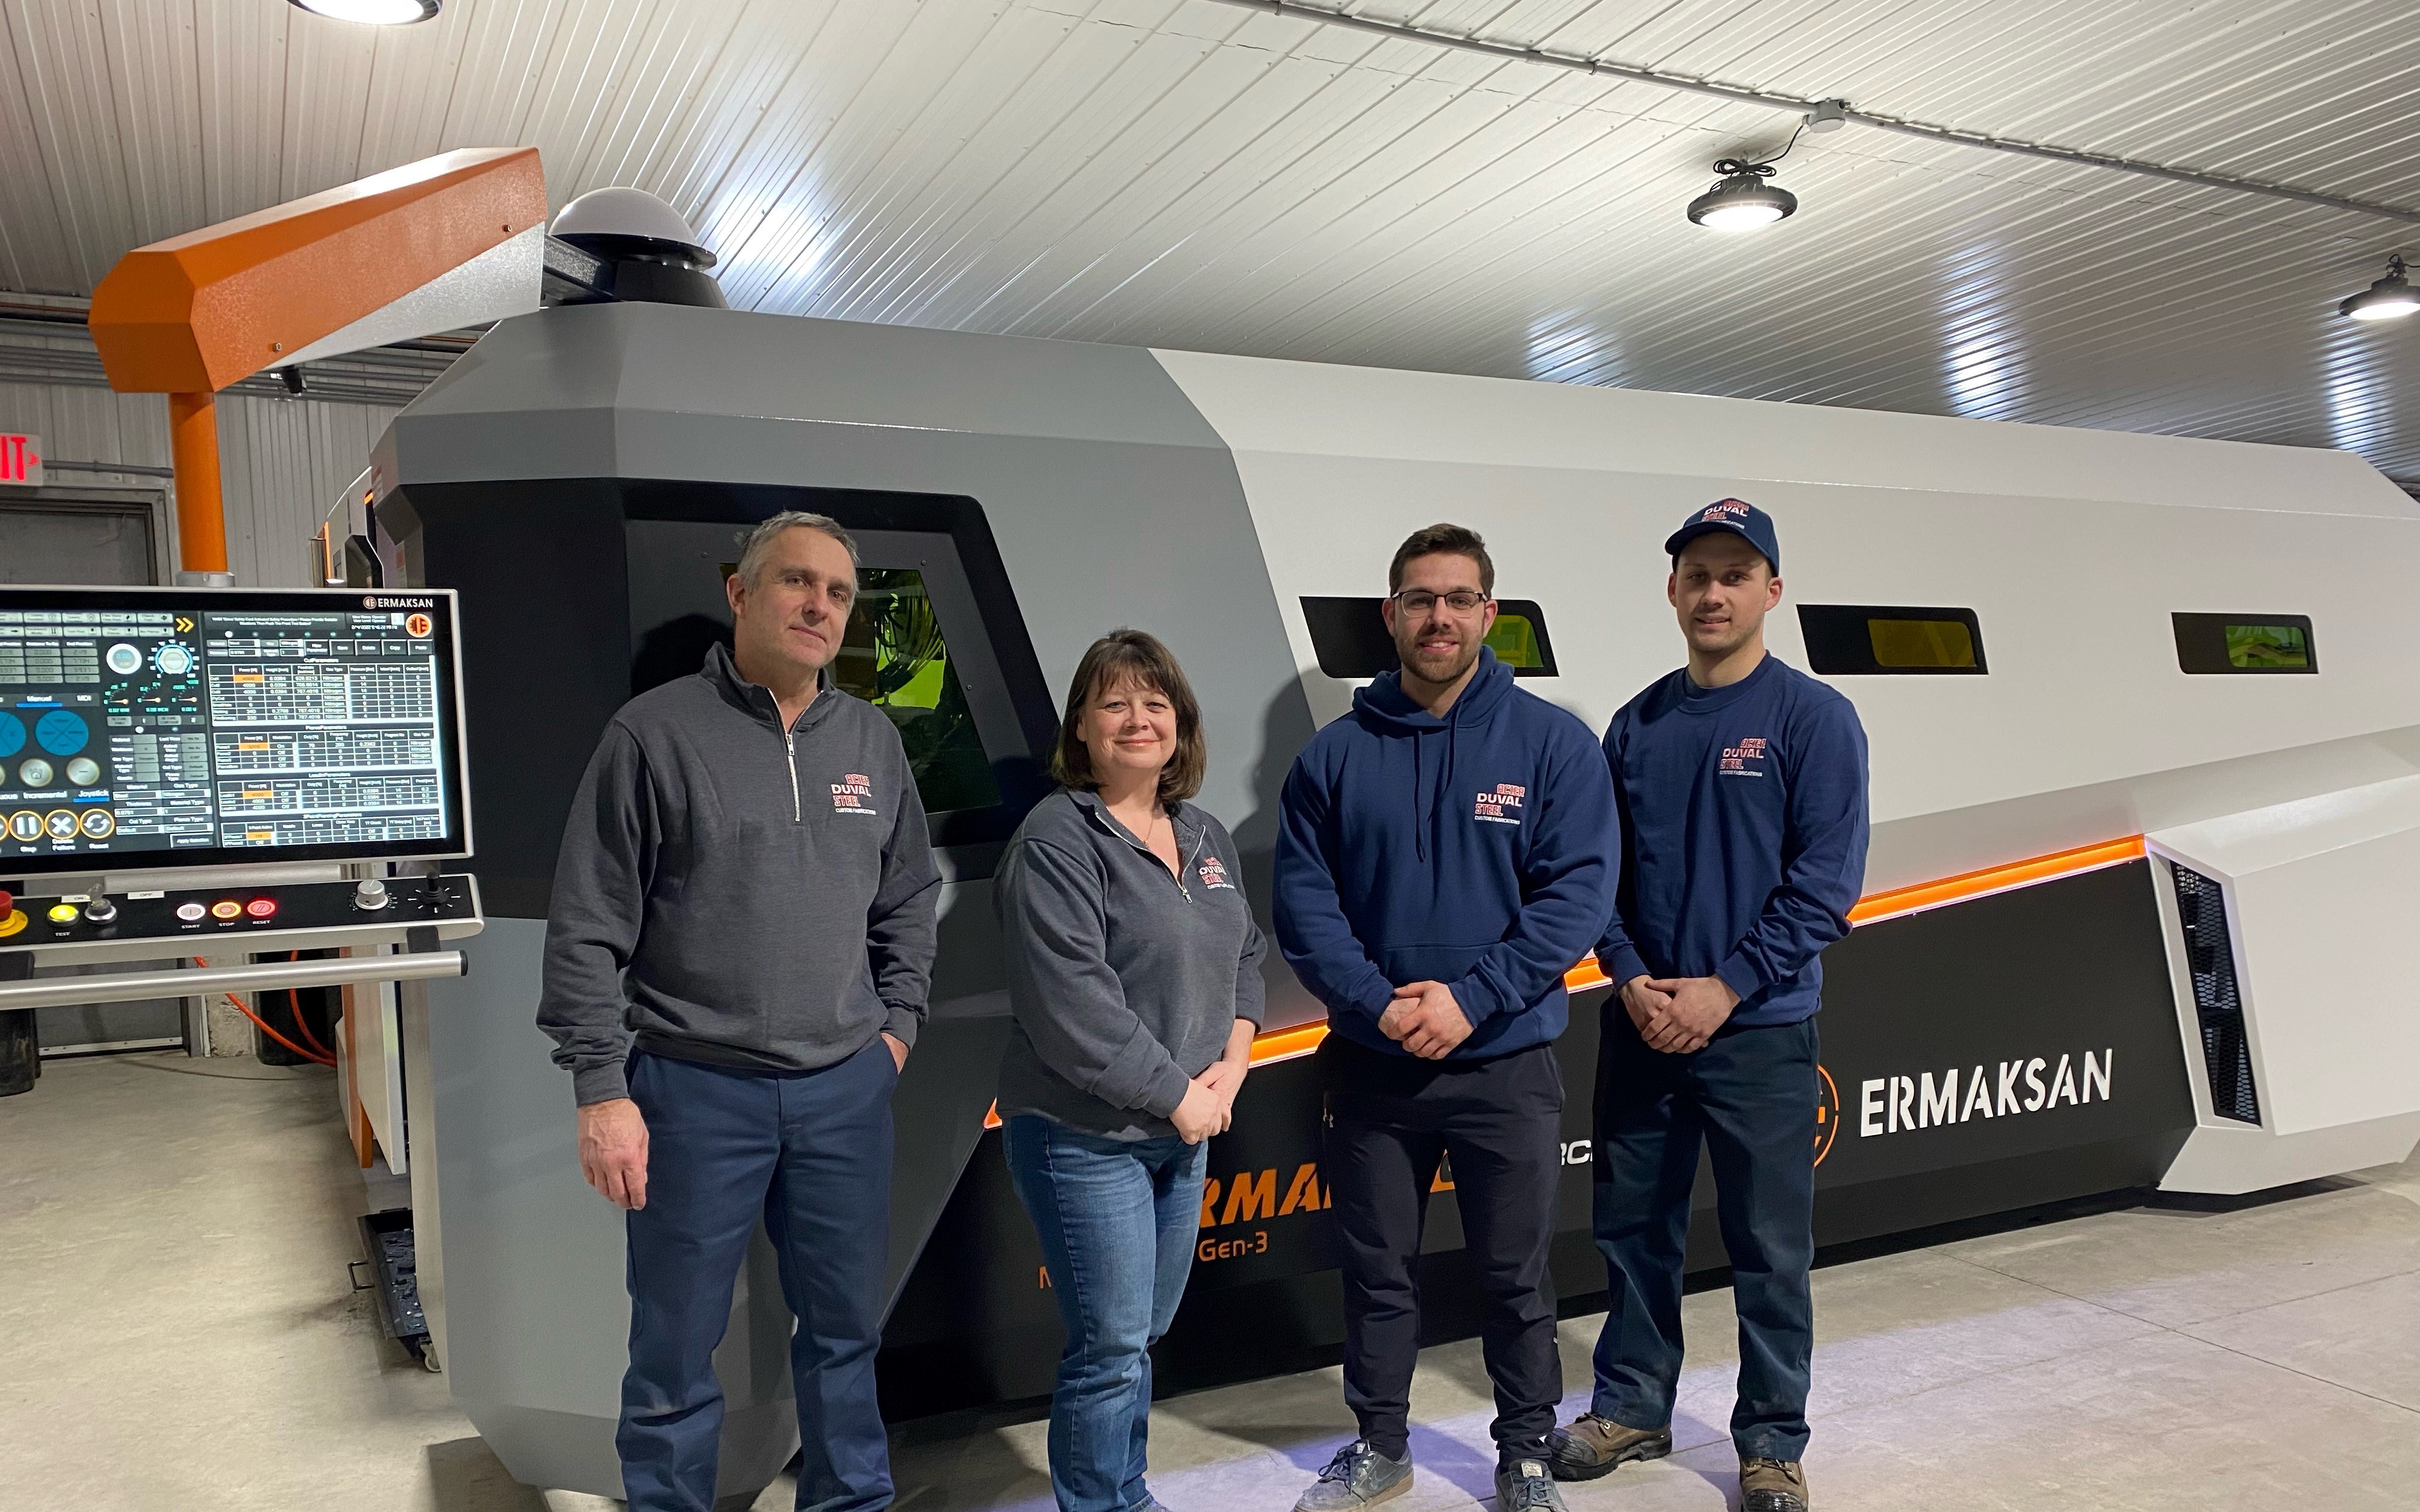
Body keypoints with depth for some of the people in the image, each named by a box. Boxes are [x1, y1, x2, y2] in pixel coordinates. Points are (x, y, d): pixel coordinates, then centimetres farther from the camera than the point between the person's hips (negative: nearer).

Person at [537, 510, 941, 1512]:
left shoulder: (873, 741, 8)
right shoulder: (656, 733, -7)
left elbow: (909, 899, 18)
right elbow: (587, 930, -7)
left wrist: (898, 1025, 10)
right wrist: (602, 1089, -10)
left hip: (848, 1090, 4)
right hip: (696, 1090, -4)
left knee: (846, 1327, 16)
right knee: (676, 1348, 8)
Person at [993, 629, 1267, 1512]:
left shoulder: (1208, 839, 11)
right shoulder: (1058, 839, -15)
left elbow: (1245, 956, 17)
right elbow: (1072, 1002, -22)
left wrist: (1233, 1061, -1)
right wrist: (1178, 1095, -16)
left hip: (1184, 1131, 8)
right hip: (1085, 1138, -7)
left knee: (1142, 1338, 18)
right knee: (1112, 1347, 0)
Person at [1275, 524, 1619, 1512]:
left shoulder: (1552, 745, -4)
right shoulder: (1335, 755, 1)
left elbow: (1577, 893, -11)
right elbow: (1303, 900, -3)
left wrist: (1471, 999, -19)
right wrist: (1375, 1002, -17)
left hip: (1507, 1065, -1)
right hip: (1370, 1064, 2)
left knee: (1514, 1277, 11)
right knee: (1377, 1269, 15)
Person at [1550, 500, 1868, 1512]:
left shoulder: (1812, 717, -5)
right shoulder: (1637, 725, 7)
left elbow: (1826, 884, -11)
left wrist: (1723, 988, -16)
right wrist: (1630, 979, -8)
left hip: (1760, 1030, -4)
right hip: (1638, 1025, 4)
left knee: (1769, 1248, 6)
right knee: (1632, 1228, 14)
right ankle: (1631, 1409, 31)